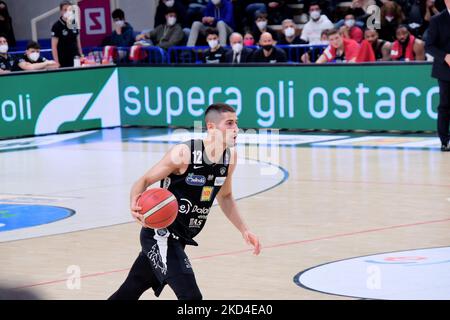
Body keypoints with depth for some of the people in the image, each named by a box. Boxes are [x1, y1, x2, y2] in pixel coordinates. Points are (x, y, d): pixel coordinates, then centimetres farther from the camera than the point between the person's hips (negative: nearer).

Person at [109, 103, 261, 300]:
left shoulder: (230, 157, -1)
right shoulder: (184, 153, -22)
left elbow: (224, 197, 17)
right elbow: (144, 181, -12)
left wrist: (244, 230, 8)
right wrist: (135, 204, -33)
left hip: (179, 238, 8)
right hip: (160, 234, -8)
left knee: (130, 292, 20)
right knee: (191, 297, -19)